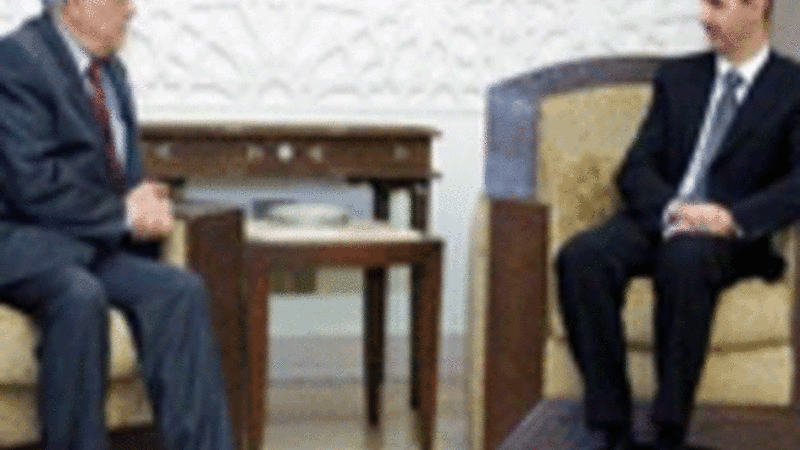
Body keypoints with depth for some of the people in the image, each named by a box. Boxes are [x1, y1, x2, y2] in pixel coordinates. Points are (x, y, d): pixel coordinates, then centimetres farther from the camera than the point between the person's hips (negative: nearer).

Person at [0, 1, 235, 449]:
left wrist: (144, 201, -1)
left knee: (181, 290, -18)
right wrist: (123, 214, -12)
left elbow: (125, 172, 23)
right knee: (80, 296, -37)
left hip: (96, 244, 8)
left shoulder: (111, 71, 17)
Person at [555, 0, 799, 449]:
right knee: (581, 257, -29)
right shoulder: (677, 76, 19)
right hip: (658, 221, 4)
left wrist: (731, 217, -24)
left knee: (685, 257, -39)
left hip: (730, 236, -4)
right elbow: (636, 168, 9)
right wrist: (672, 209, -13)